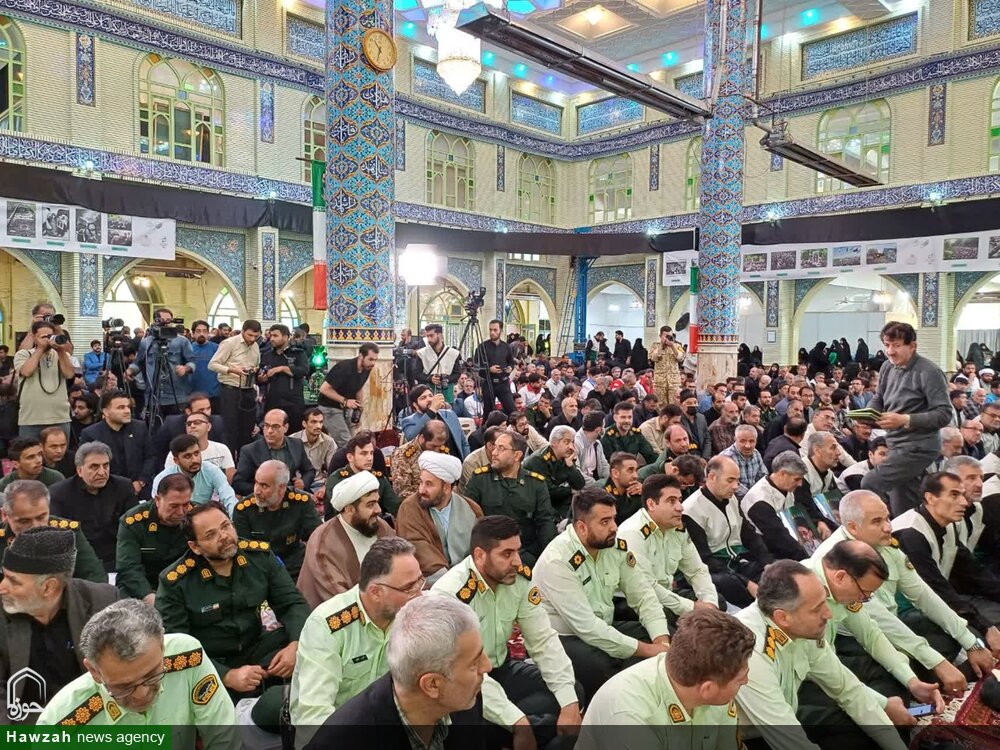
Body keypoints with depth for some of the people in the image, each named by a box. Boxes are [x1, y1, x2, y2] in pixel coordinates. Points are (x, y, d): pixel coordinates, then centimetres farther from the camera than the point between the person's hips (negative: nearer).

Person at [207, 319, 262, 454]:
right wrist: (231, 369, -23)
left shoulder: (256, 346, 13)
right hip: (230, 390, -6)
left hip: (249, 391, 7)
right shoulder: (229, 343, -7)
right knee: (230, 429, -3)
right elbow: (212, 365, -10)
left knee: (247, 429, 10)